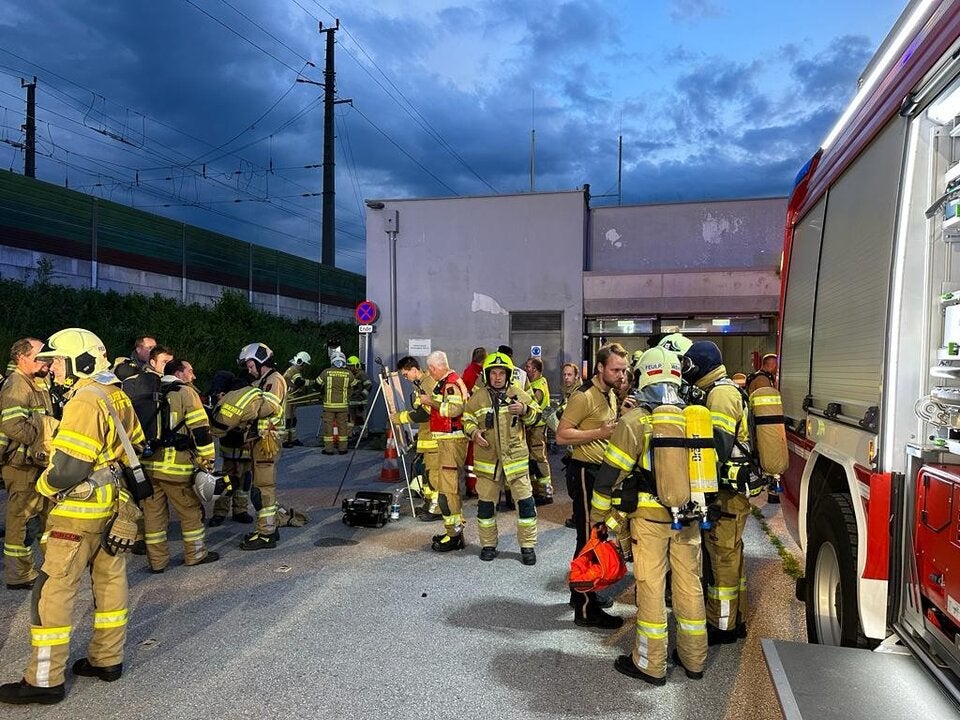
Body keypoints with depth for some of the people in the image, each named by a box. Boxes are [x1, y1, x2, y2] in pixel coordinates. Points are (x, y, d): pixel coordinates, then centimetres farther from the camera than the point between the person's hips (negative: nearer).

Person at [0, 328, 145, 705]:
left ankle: (45, 680, 8)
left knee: (53, 591, 0)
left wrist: (42, 485, -3)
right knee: (110, 581, 15)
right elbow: (135, 449, 14)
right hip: (115, 505, 9)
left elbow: (68, 468, -21)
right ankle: (107, 659, 27)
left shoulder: (85, 401, -19)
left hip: (81, 509, -9)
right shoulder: (117, 396, 7)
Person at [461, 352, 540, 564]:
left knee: (525, 501, 0)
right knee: (486, 502, 9)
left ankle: (527, 545, 14)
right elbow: (467, 419, 9)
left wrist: (525, 410, -13)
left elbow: (536, 416, 8)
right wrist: (474, 432, -11)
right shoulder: (477, 397, 1)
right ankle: (488, 544, 26)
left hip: (516, 457, 0)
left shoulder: (518, 394, 2)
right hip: (487, 458, 0)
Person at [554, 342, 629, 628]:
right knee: (589, 539, -3)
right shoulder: (584, 396, -18)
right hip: (585, 471, -9)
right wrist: (600, 433, -26)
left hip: (602, 470, 10)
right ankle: (586, 609, 7)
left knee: (593, 537, 18)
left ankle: (579, 593, 34)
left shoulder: (611, 395, 12)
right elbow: (562, 435, -21)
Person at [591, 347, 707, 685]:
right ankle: (693, 659, 29)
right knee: (689, 585, 15)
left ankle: (651, 664, 15)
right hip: (689, 518, 5)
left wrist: (599, 515, 0)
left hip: (650, 518, -5)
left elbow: (610, 474, -10)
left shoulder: (635, 420, -11)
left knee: (651, 588, 5)